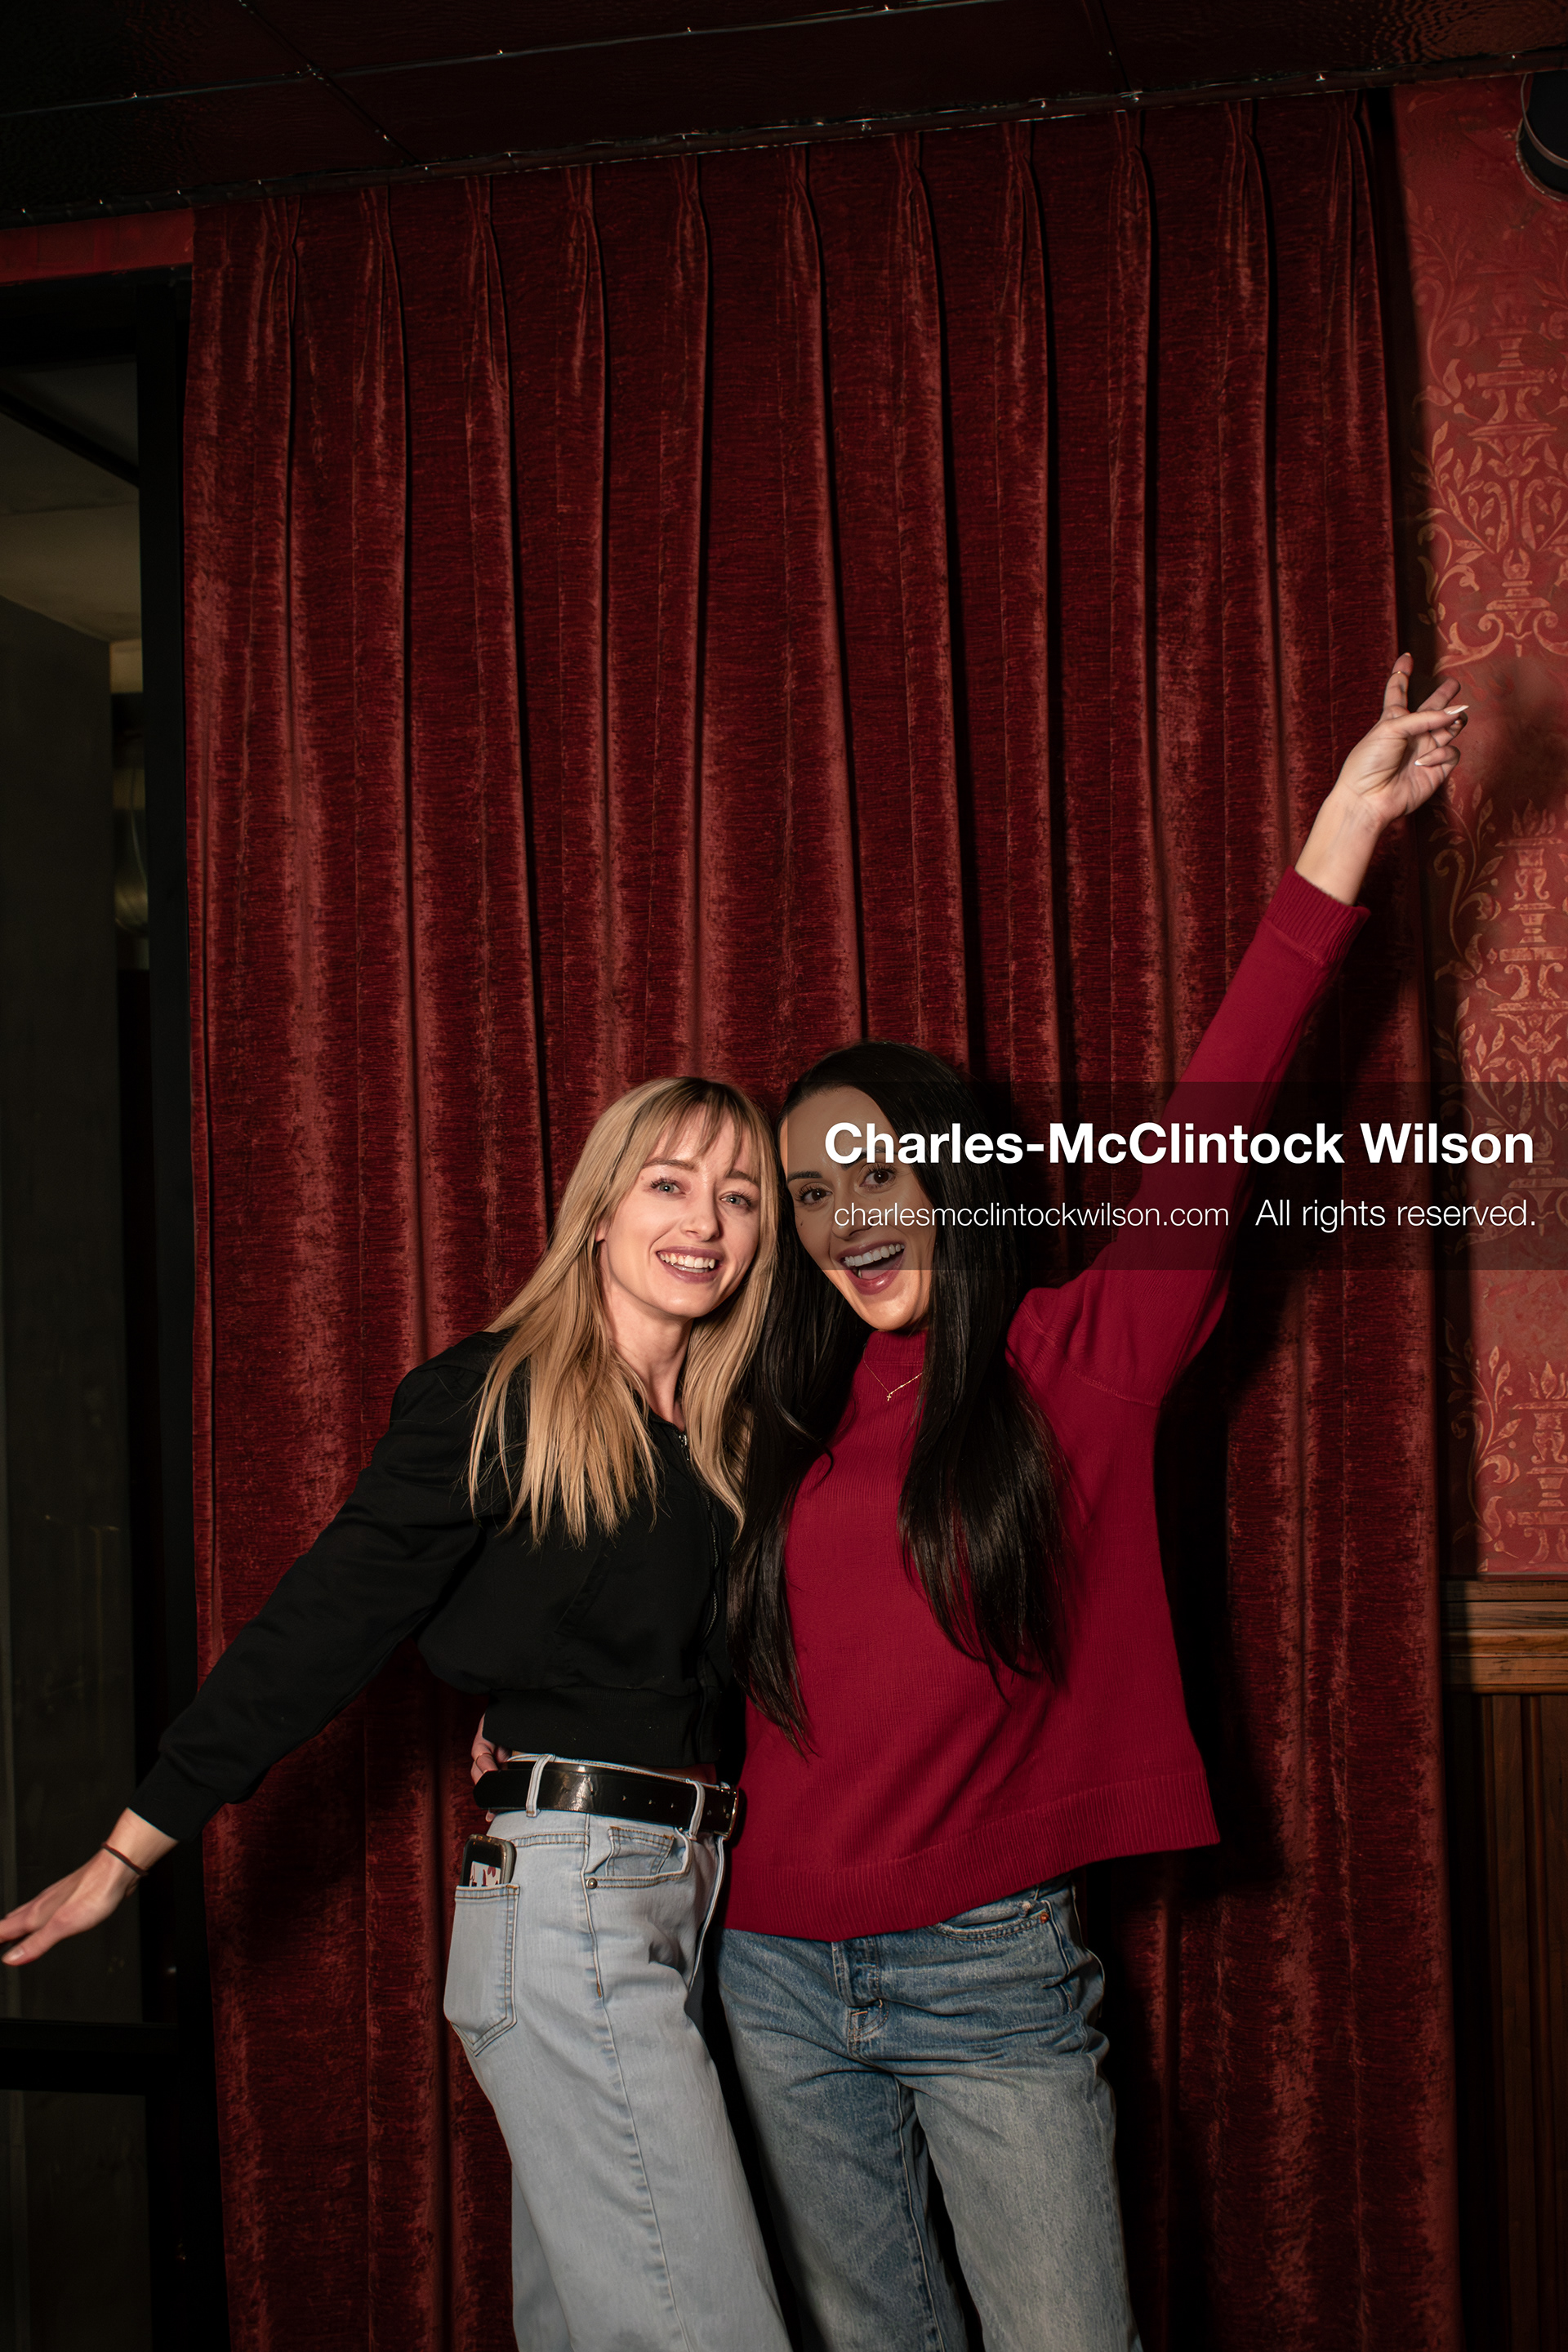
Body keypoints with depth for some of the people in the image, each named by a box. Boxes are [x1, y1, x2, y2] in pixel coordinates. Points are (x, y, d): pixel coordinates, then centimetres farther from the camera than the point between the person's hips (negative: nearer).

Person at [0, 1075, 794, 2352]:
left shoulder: (721, 1437, 14)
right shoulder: (494, 1398, -5)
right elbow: (324, 1623, -5)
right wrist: (129, 1851, -3)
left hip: (679, 1903, 7)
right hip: (567, 1894, -7)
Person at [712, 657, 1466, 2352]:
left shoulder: (1078, 1365, -4)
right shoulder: (787, 1418, 8)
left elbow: (1206, 1143, -13)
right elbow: (707, 1646, 18)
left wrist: (1337, 845, -19)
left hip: (990, 1973, -3)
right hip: (781, 1974, 4)